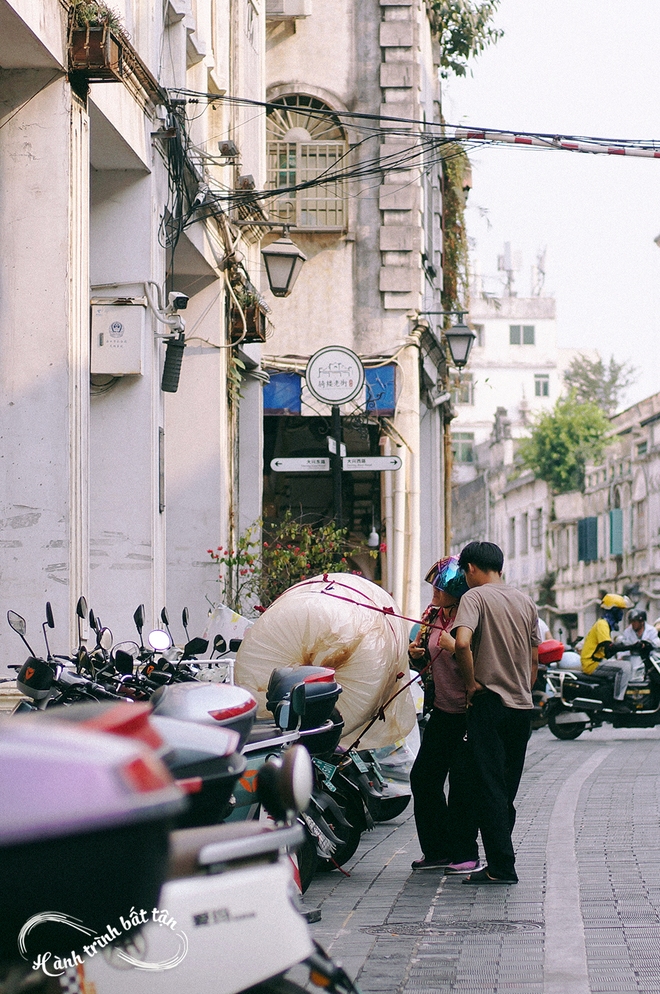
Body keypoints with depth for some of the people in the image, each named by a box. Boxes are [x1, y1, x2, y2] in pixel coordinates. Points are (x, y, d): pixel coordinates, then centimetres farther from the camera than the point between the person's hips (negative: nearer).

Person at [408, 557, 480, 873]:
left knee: (462, 783, -5)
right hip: (442, 713, 8)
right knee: (423, 778, 7)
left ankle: (465, 854, 6)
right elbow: (421, 662, 17)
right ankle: (437, 850, 17)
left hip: (467, 714, -8)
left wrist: (454, 646, -30)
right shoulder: (432, 615, 8)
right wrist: (416, 653, -4)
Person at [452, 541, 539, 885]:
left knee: (490, 788, -4)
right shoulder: (526, 602, 12)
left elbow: (462, 641, -24)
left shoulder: (475, 597, -7)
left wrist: (471, 682, -12)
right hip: (522, 706, 6)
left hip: (490, 702, -6)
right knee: (507, 788, 12)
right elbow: (533, 660, 16)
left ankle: (501, 867, -7)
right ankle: (500, 860, 15)